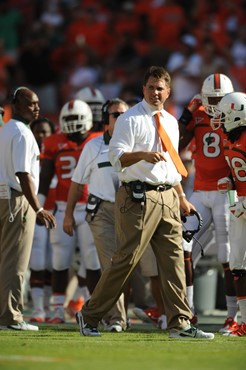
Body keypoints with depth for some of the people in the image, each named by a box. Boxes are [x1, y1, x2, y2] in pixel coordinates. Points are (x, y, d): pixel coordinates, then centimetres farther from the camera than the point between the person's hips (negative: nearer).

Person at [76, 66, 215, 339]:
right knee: (126, 258, -8)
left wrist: (181, 198, 24)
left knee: (173, 260, 3)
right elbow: (117, 156, -14)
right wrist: (142, 155, -31)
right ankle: (89, 316, 1)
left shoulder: (171, 122, 19)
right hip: (139, 196, -7)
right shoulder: (130, 119, -4)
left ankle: (180, 324, 4)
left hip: (168, 197, 7)